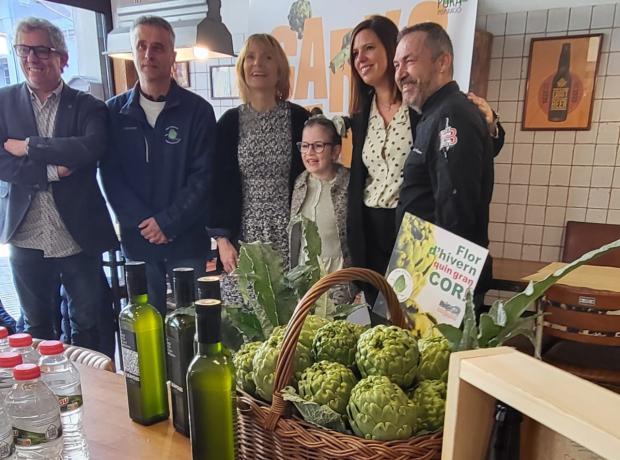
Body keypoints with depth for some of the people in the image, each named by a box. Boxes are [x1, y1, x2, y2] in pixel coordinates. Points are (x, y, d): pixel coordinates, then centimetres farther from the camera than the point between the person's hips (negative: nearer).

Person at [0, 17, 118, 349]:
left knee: (87, 324, 10)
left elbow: (93, 148, -20)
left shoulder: (88, 107, 0)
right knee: (36, 326, 17)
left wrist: (28, 146, -14)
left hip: (80, 237, -2)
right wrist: (51, 170, -16)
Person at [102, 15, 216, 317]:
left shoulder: (197, 110, -1)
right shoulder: (114, 111, 6)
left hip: (188, 239, -2)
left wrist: (167, 222, -12)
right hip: (137, 240, 2)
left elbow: (203, 176, -6)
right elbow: (110, 177, 2)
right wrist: (143, 223, -10)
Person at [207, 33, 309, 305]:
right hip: (244, 235, 1)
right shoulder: (230, 122, 4)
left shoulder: (299, 118, 2)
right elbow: (219, 184, 5)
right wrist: (222, 239, -2)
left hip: (290, 235, 0)